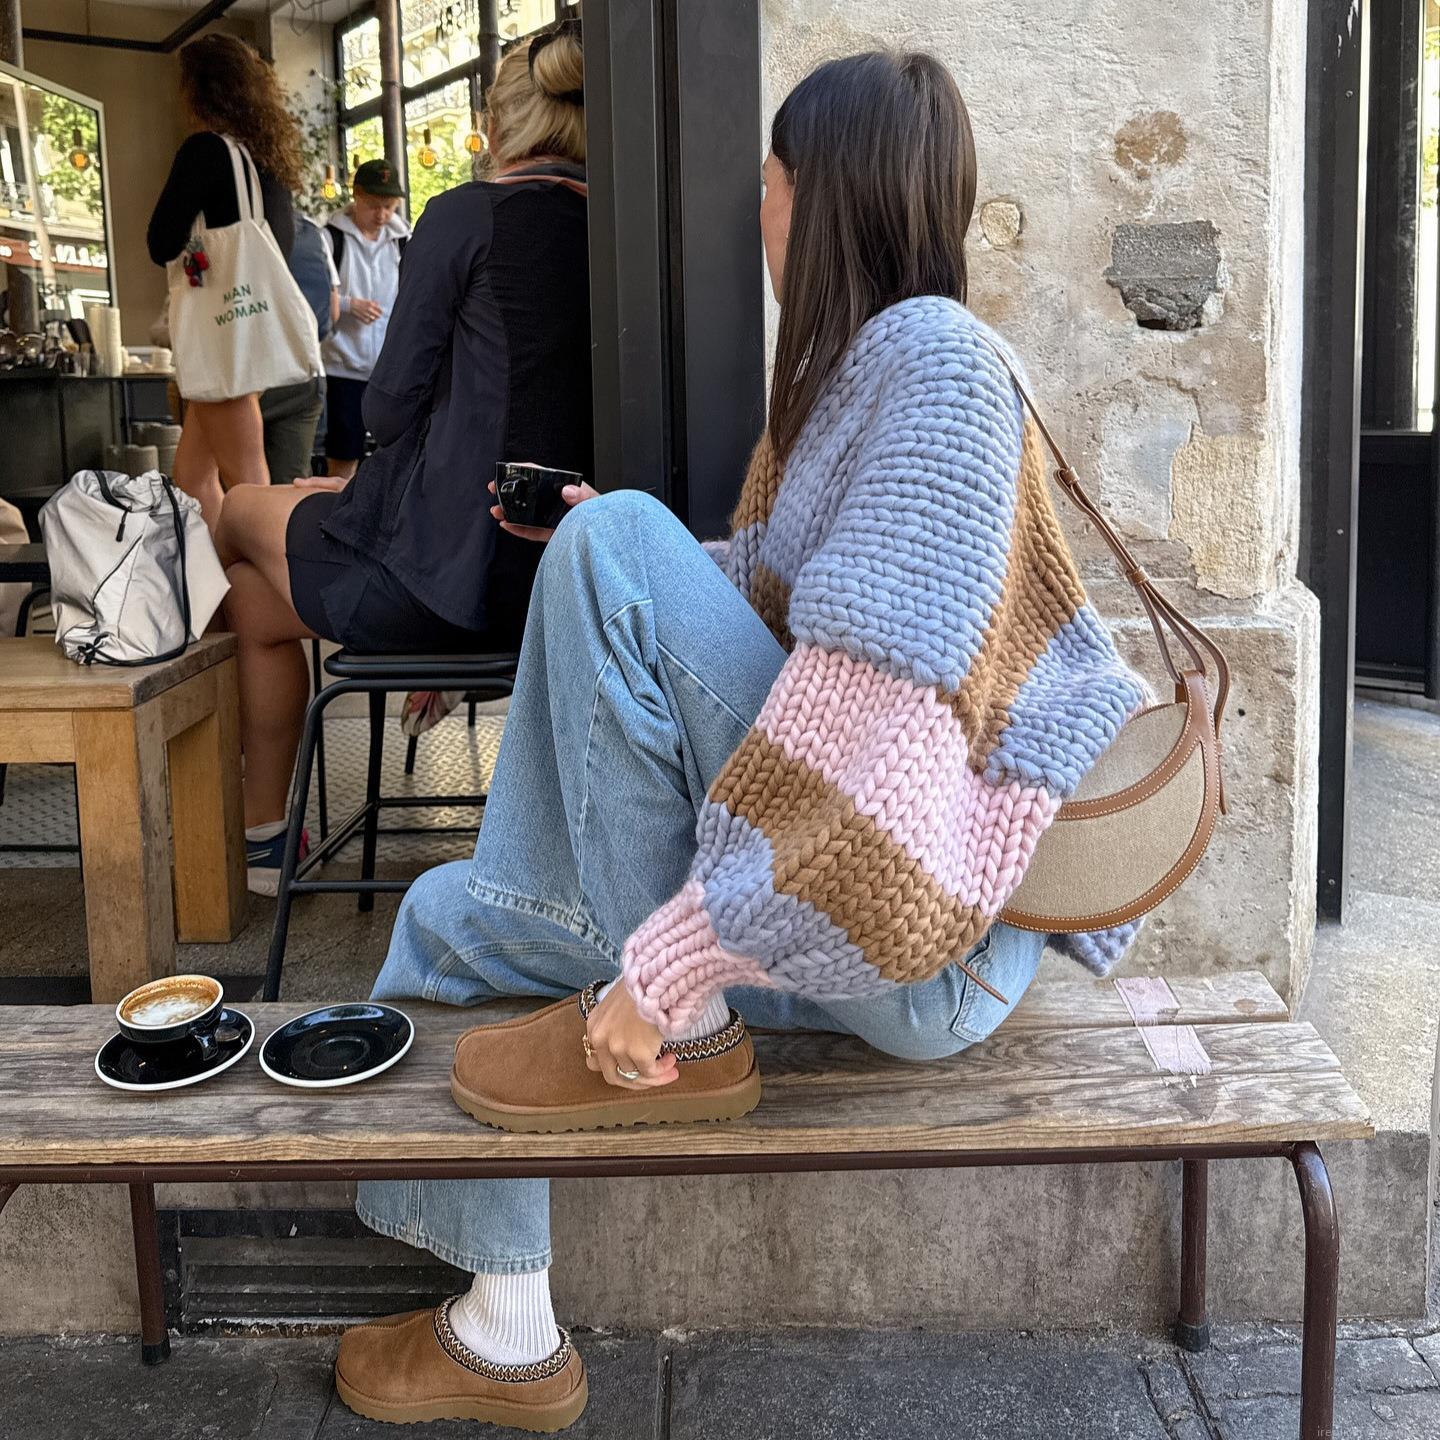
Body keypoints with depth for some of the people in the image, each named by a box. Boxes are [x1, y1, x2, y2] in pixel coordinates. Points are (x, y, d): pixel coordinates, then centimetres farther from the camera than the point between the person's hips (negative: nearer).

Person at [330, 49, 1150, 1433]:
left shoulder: (932, 351, -15)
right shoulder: (853, 369, 16)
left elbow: (874, 708, -26)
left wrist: (675, 961, -25)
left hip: (918, 937, -10)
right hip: (831, 904, 10)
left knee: (619, 543, -19)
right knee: (452, 917, 10)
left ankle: (679, 1031, -12)